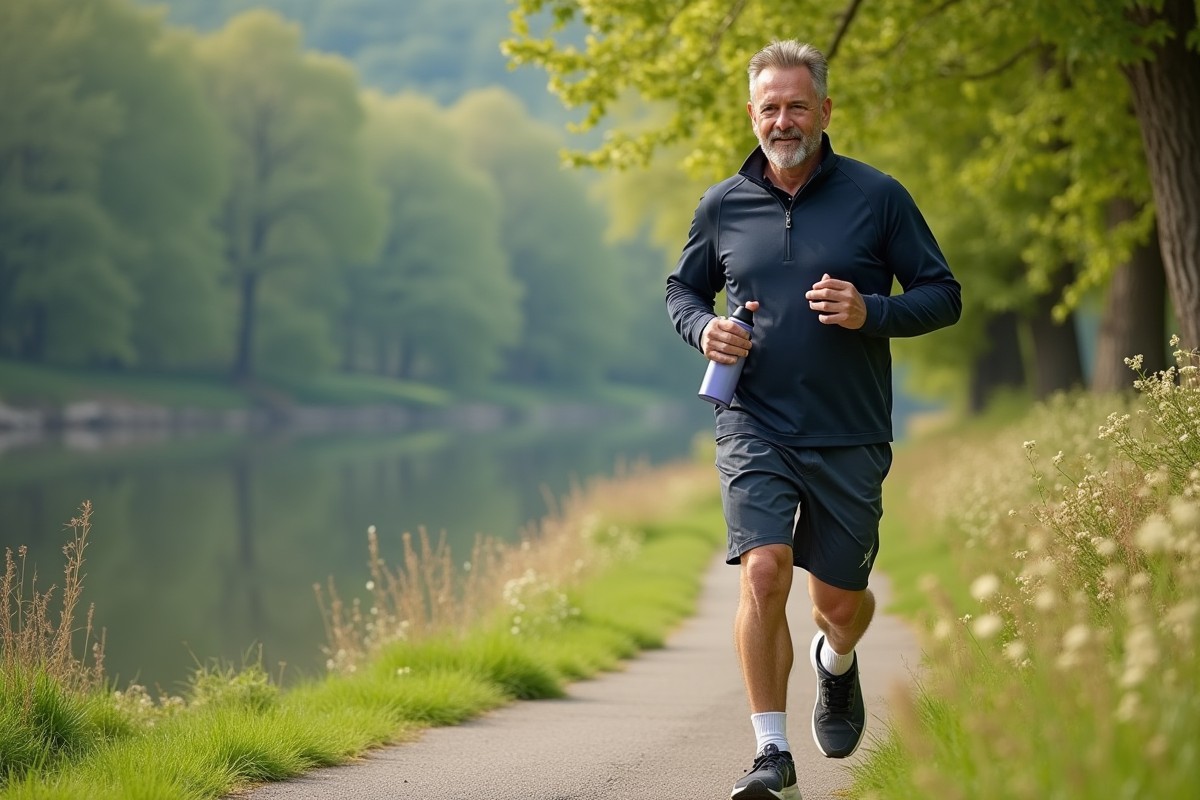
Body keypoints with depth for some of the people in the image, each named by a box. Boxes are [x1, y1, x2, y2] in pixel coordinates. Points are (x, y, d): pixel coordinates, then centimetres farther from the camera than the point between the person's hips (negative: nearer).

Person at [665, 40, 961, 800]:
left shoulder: (878, 196, -1)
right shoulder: (723, 205, 4)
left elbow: (943, 295, 2)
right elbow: (683, 288, 20)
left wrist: (871, 312, -17)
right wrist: (704, 329, -3)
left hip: (849, 437, 0)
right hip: (755, 426, 0)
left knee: (840, 599, 7)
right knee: (764, 570, -19)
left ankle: (837, 661, 46)